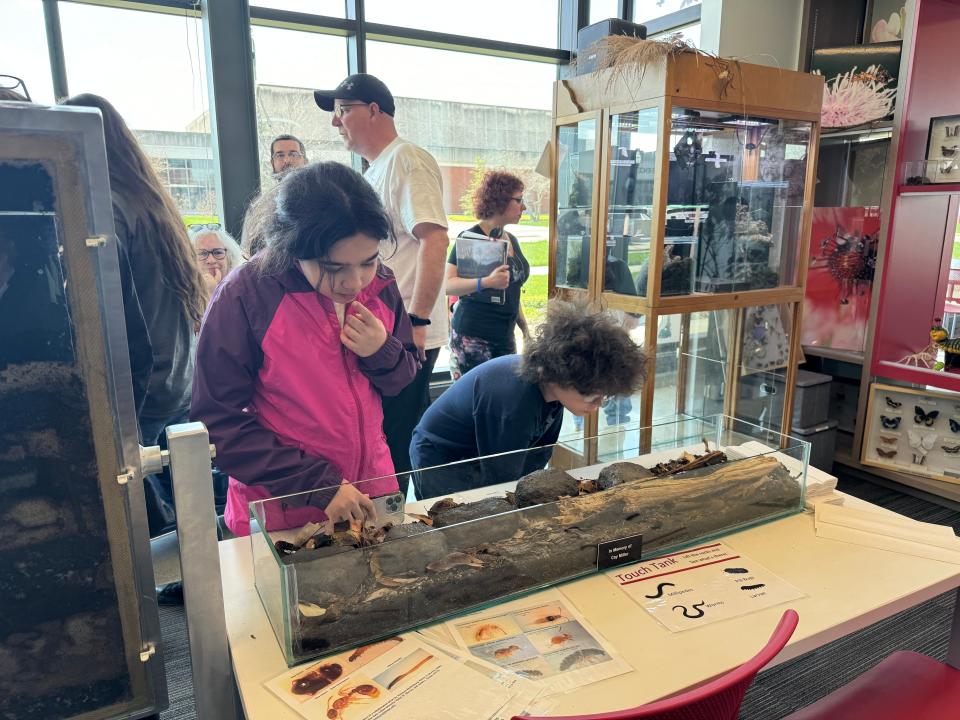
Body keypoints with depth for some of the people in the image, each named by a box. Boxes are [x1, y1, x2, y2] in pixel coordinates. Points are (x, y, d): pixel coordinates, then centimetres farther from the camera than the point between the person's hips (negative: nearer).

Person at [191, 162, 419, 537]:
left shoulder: (380, 284, -7)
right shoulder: (244, 296, -19)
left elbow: (405, 379, 5)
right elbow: (219, 422, -16)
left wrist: (382, 353, -18)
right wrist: (319, 487, -22)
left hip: (371, 495, 4)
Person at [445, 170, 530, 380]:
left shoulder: (512, 240, 14)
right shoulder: (471, 237, -10)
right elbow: (448, 284, -19)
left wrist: (525, 328, 21)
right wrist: (486, 282, -34)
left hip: (505, 337, 7)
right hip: (473, 337, -7)